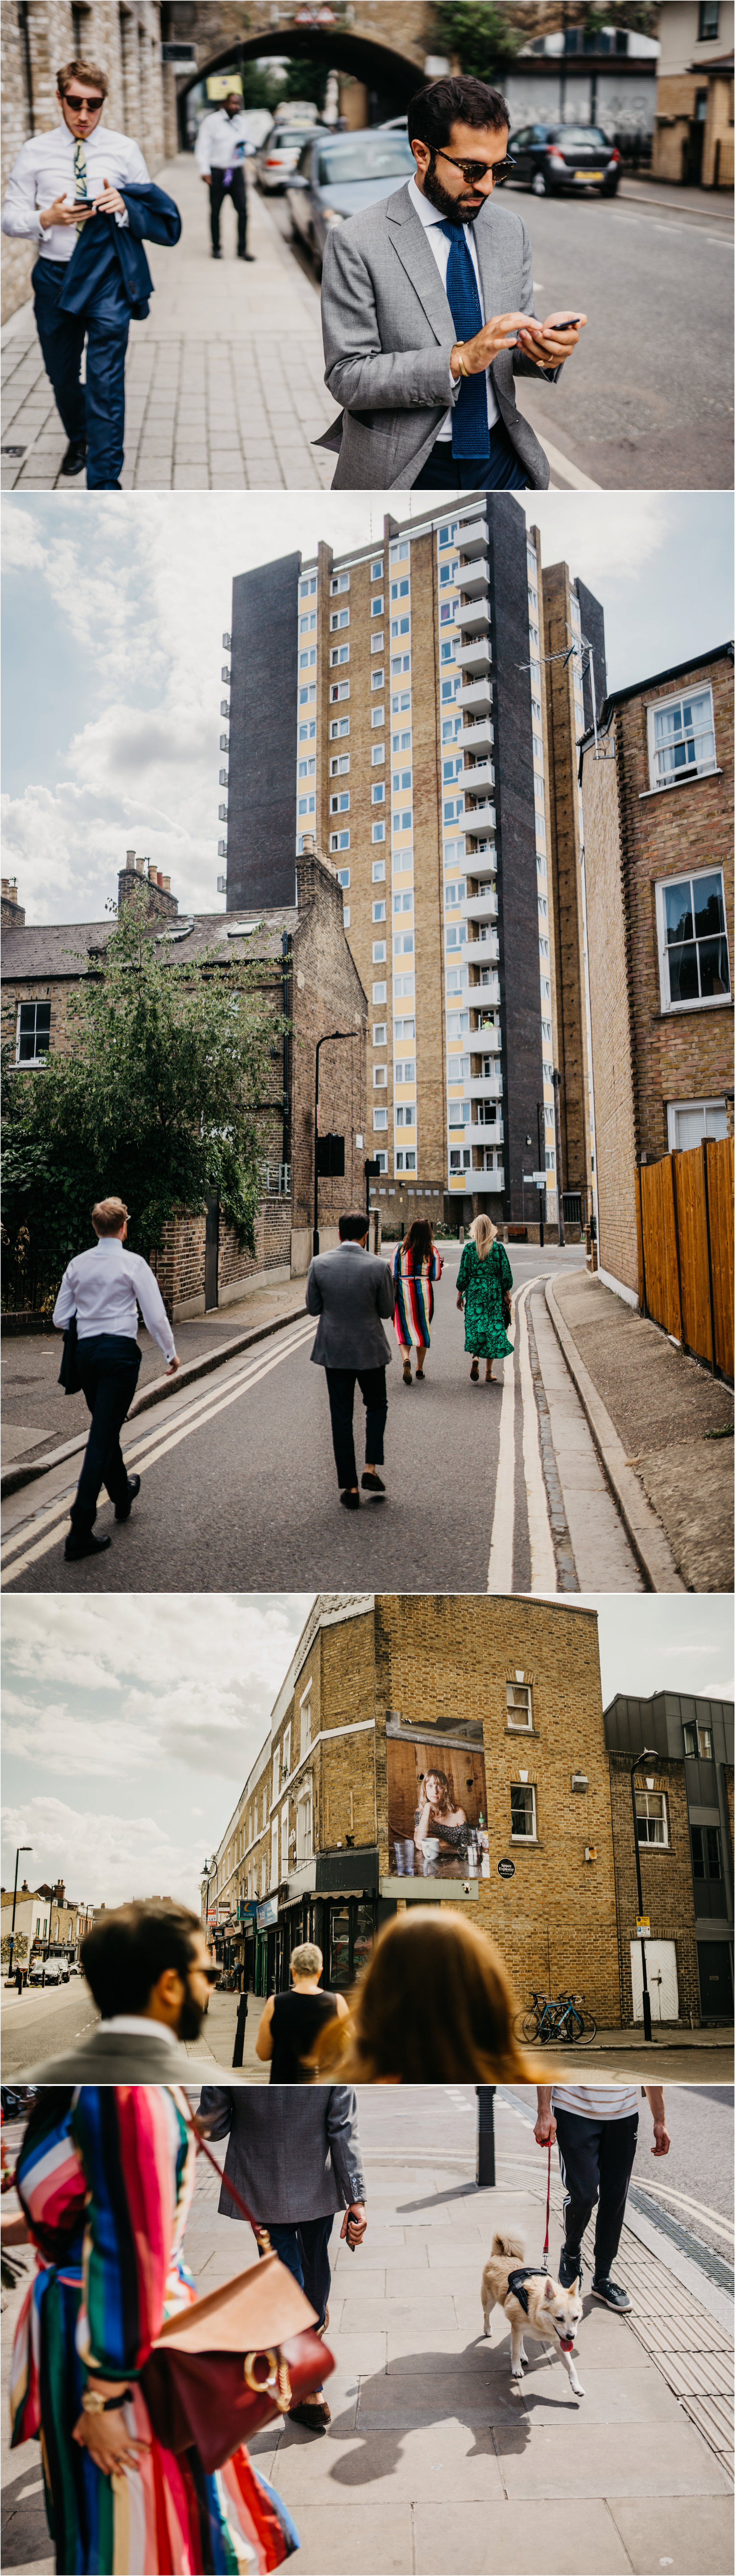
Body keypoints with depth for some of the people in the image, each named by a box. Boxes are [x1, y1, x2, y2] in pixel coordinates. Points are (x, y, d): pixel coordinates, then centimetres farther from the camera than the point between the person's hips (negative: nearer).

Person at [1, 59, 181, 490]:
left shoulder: (125, 150, 3)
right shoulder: (35, 152, 2)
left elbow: (151, 212, 7)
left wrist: (124, 207, -16)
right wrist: (46, 219, -18)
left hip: (109, 279, -2)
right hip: (55, 277, 2)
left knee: (106, 380, -11)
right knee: (62, 374, 17)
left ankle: (105, 483, -9)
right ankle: (79, 439, 46)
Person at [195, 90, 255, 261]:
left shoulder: (243, 122, 12)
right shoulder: (211, 122, -1)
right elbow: (203, 149, -4)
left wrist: (245, 148, -4)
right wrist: (204, 171, -14)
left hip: (237, 172, 3)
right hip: (217, 173, -3)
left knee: (243, 210, -7)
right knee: (215, 212, 5)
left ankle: (243, 249, -3)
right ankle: (216, 248, 15)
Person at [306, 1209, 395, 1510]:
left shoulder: (319, 1264, -10)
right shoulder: (378, 1266, -14)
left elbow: (313, 1308, 0)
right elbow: (387, 1310, -3)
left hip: (334, 1350, 1)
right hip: (370, 1349, -1)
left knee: (341, 1417, 8)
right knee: (377, 1405, 23)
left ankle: (350, 1488, 10)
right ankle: (371, 1468, 11)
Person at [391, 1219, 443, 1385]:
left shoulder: (401, 1248, -4)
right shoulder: (432, 1251, -3)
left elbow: (393, 1273, -4)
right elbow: (436, 1276, -1)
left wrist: (392, 1296, 4)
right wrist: (440, 1264, 20)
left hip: (404, 1290, -1)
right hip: (425, 1290, 1)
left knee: (404, 1328, 4)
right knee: (423, 1327, 14)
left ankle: (406, 1360, -24)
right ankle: (420, 1369, 18)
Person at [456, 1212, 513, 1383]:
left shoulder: (469, 1248, -3)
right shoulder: (499, 1248, -1)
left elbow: (463, 1273, -2)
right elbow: (506, 1273, -1)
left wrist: (460, 1294, 7)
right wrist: (507, 1294, 9)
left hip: (474, 1291, 0)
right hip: (494, 1291, 1)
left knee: (474, 1326, 6)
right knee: (493, 1327, 6)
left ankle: (475, 1357, -22)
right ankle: (488, 1372, 7)